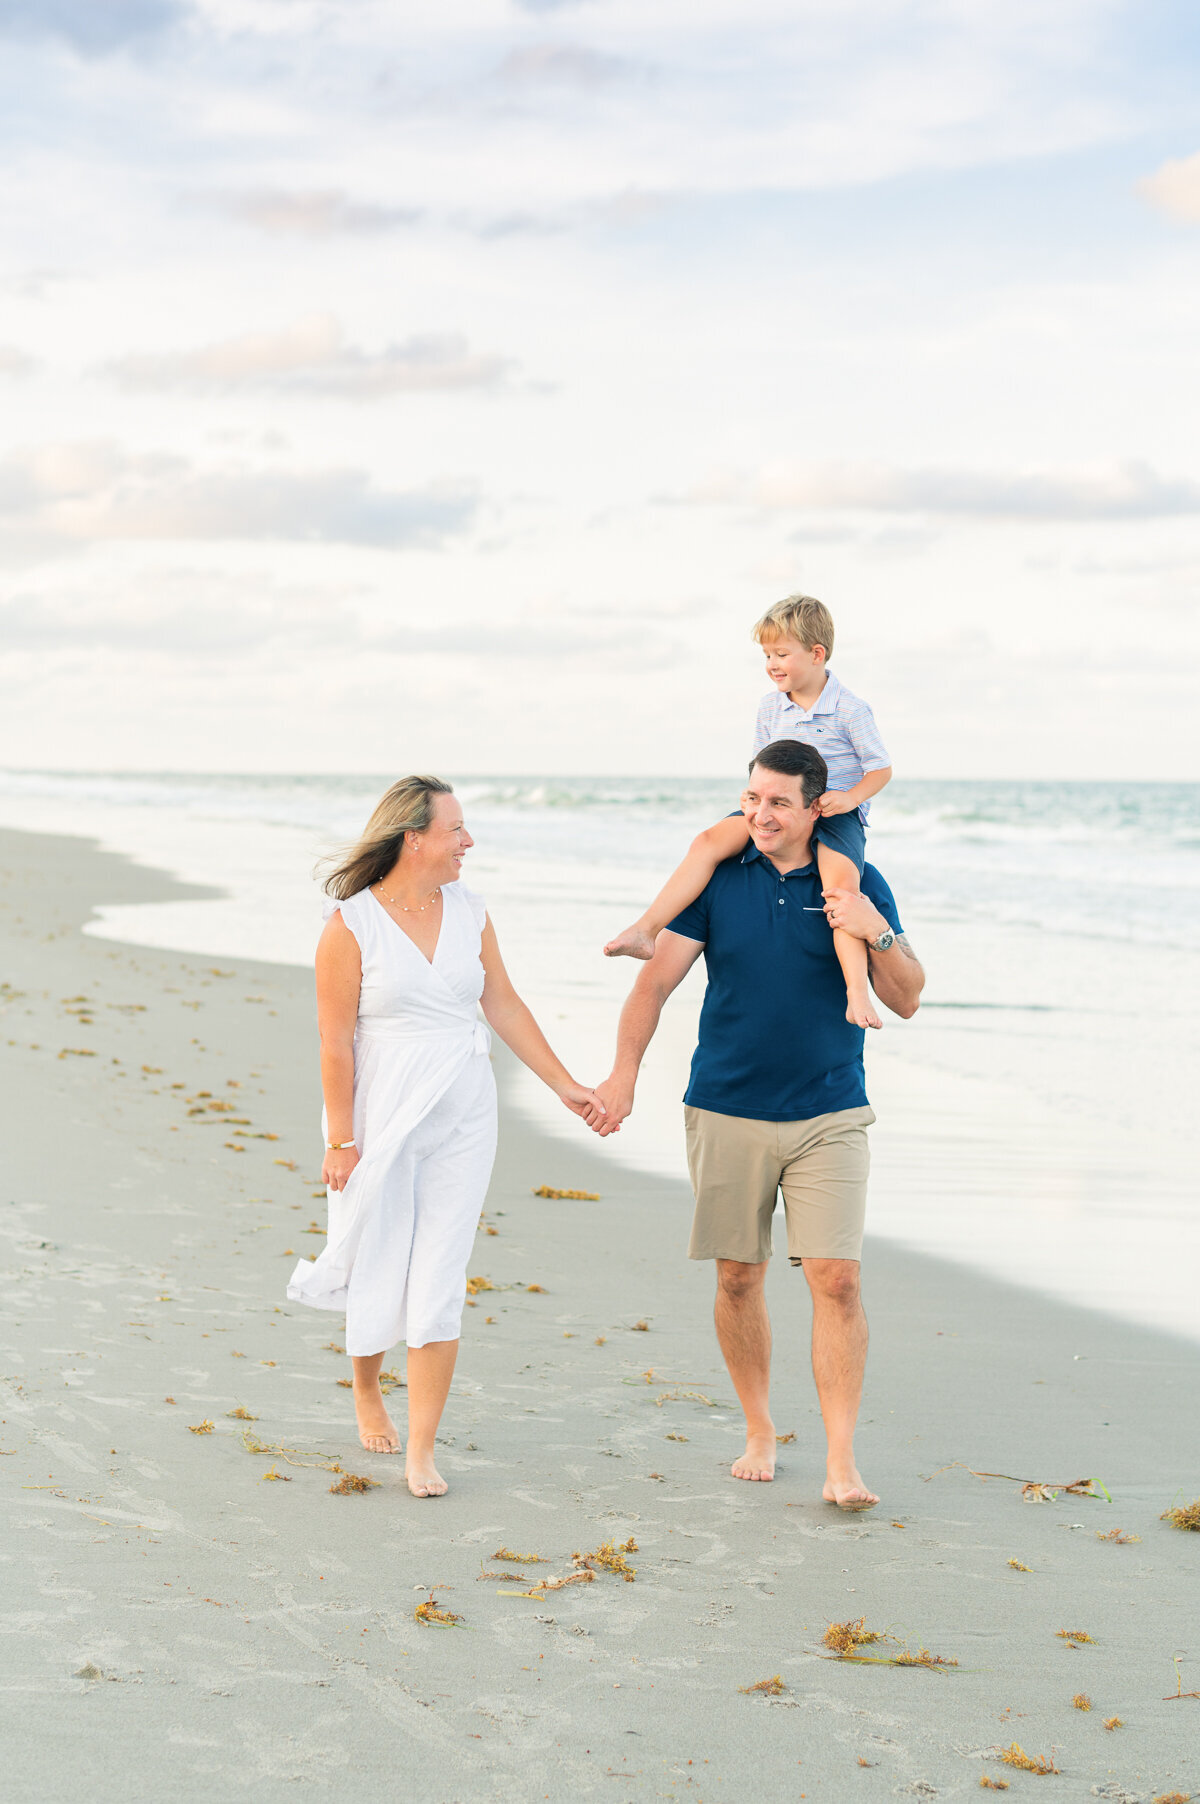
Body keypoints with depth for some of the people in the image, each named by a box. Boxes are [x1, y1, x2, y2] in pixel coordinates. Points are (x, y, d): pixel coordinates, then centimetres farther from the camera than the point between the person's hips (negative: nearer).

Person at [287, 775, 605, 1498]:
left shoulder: (468, 909, 5)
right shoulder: (351, 924, -10)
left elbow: (505, 1006, 12)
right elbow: (335, 1043, -9)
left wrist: (567, 1086, 11)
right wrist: (341, 1140, -11)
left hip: (463, 1118, 3)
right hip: (381, 1117, -3)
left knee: (440, 1281, -2)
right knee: (380, 1269, 8)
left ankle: (422, 1449, 1)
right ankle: (367, 1391, 39)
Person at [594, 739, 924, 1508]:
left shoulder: (860, 886, 0)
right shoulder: (719, 879, 1)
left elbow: (907, 1000, 0)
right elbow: (657, 980, -1)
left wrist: (878, 934, -19)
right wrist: (624, 1071, -14)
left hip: (829, 1116, -1)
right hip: (727, 1113, 1)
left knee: (837, 1279, -10)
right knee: (739, 1279, 7)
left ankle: (843, 1465, -7)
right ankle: (760, 1432, 26)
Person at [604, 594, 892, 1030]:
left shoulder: (849, 709, -6)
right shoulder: (770, 708, 10)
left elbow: (881, 768, -2)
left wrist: (850, 797, -19)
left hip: (836, 812, -5)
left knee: (840, 881, -34)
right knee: (709, 841, -18)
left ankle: (856, 991, -40)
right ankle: (645, 931, -23)